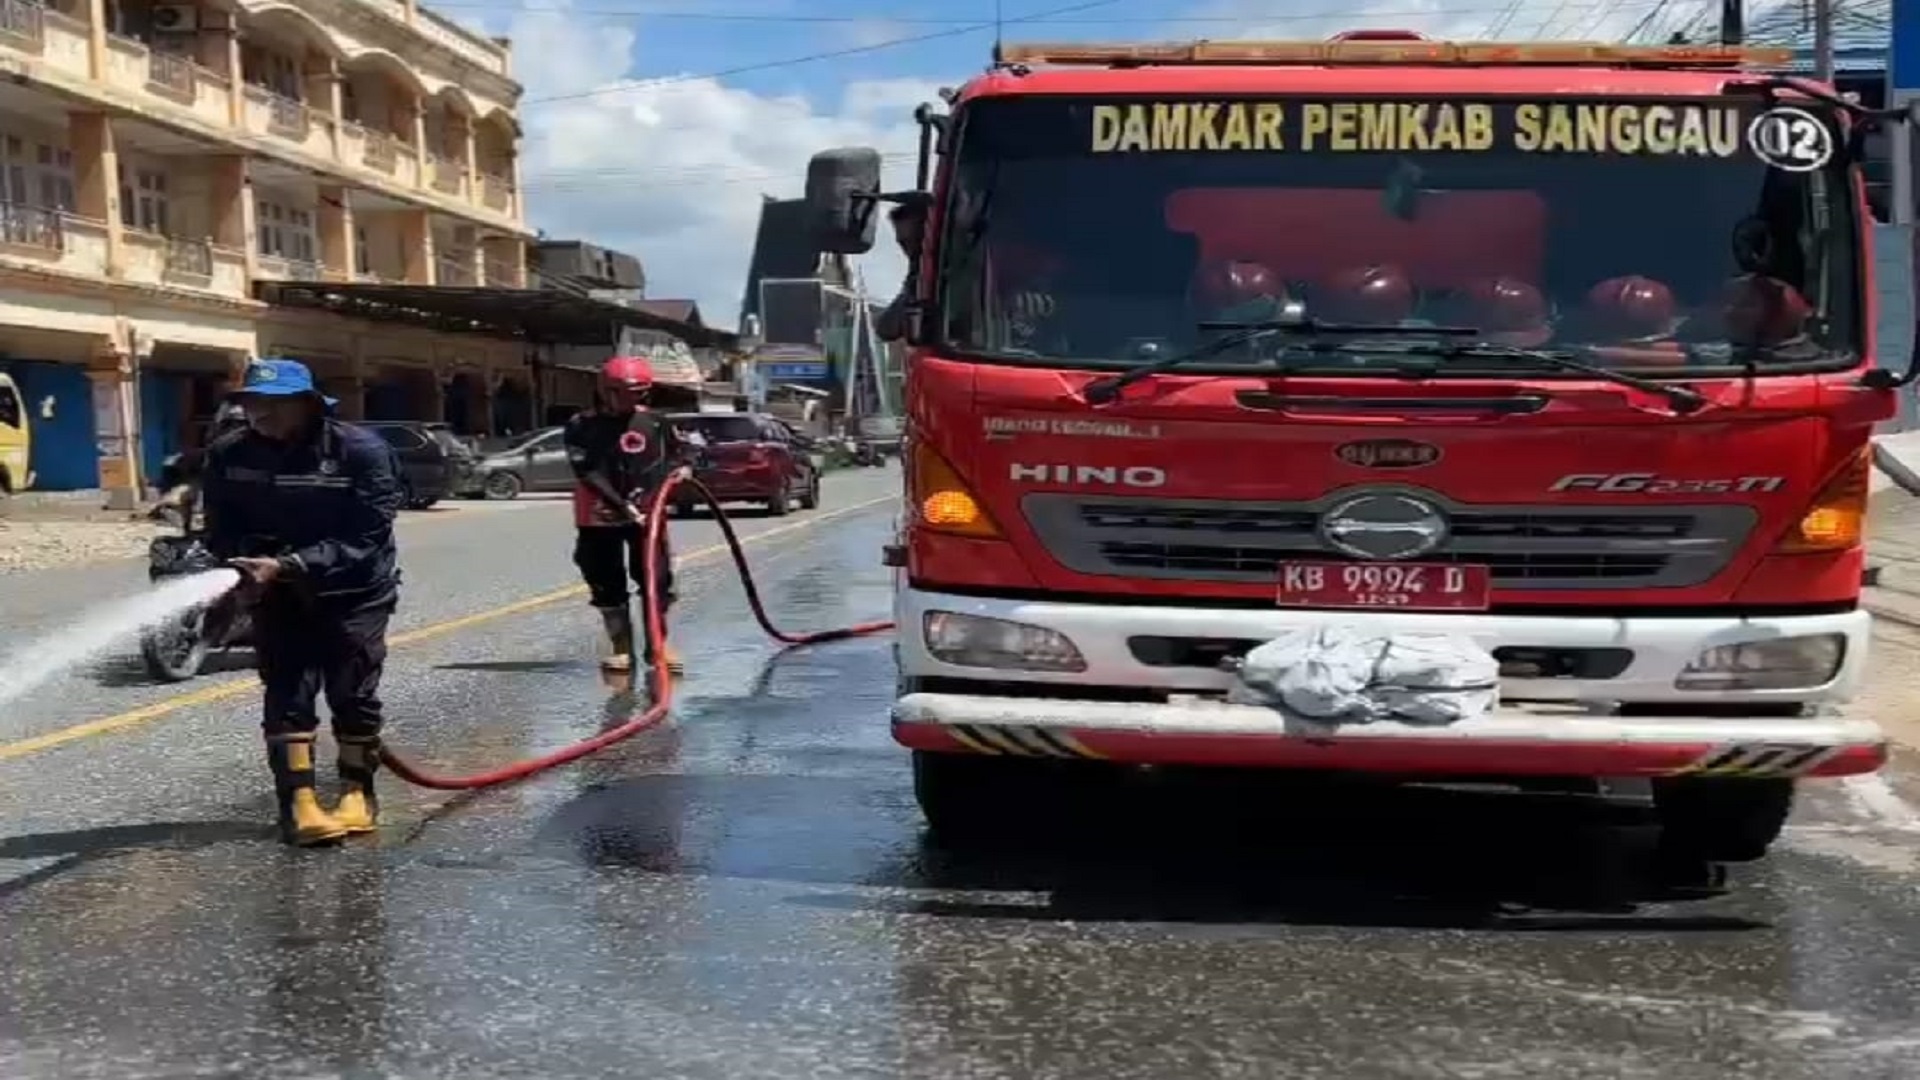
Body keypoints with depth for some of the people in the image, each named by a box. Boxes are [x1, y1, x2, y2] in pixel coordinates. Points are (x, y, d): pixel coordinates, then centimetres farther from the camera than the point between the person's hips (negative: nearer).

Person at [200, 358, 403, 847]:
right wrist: (248, 566, -25)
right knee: (286, 693, -7)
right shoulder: (227, 454, -8)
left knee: (352, 692, 0)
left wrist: (284, 565, -33)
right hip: (278, 595, 3)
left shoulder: (361, 450, -20)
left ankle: (357, 792, 18)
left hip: (353, 591, -2)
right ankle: (298, 801, -5)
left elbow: (364, 538, -25)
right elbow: (222, 532, -2)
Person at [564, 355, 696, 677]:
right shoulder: (582, 426, -6)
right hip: (599, 517, -1)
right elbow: (588, 473, -14)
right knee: (607, 585, 5)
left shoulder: (653, 421, 1)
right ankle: (621, 648, 18)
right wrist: (622, 506, -23)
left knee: (656, 579, -3)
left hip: (647, 513, 1)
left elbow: (681, 447, 17)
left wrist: (681, 465, -7)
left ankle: (657, 644, 11)